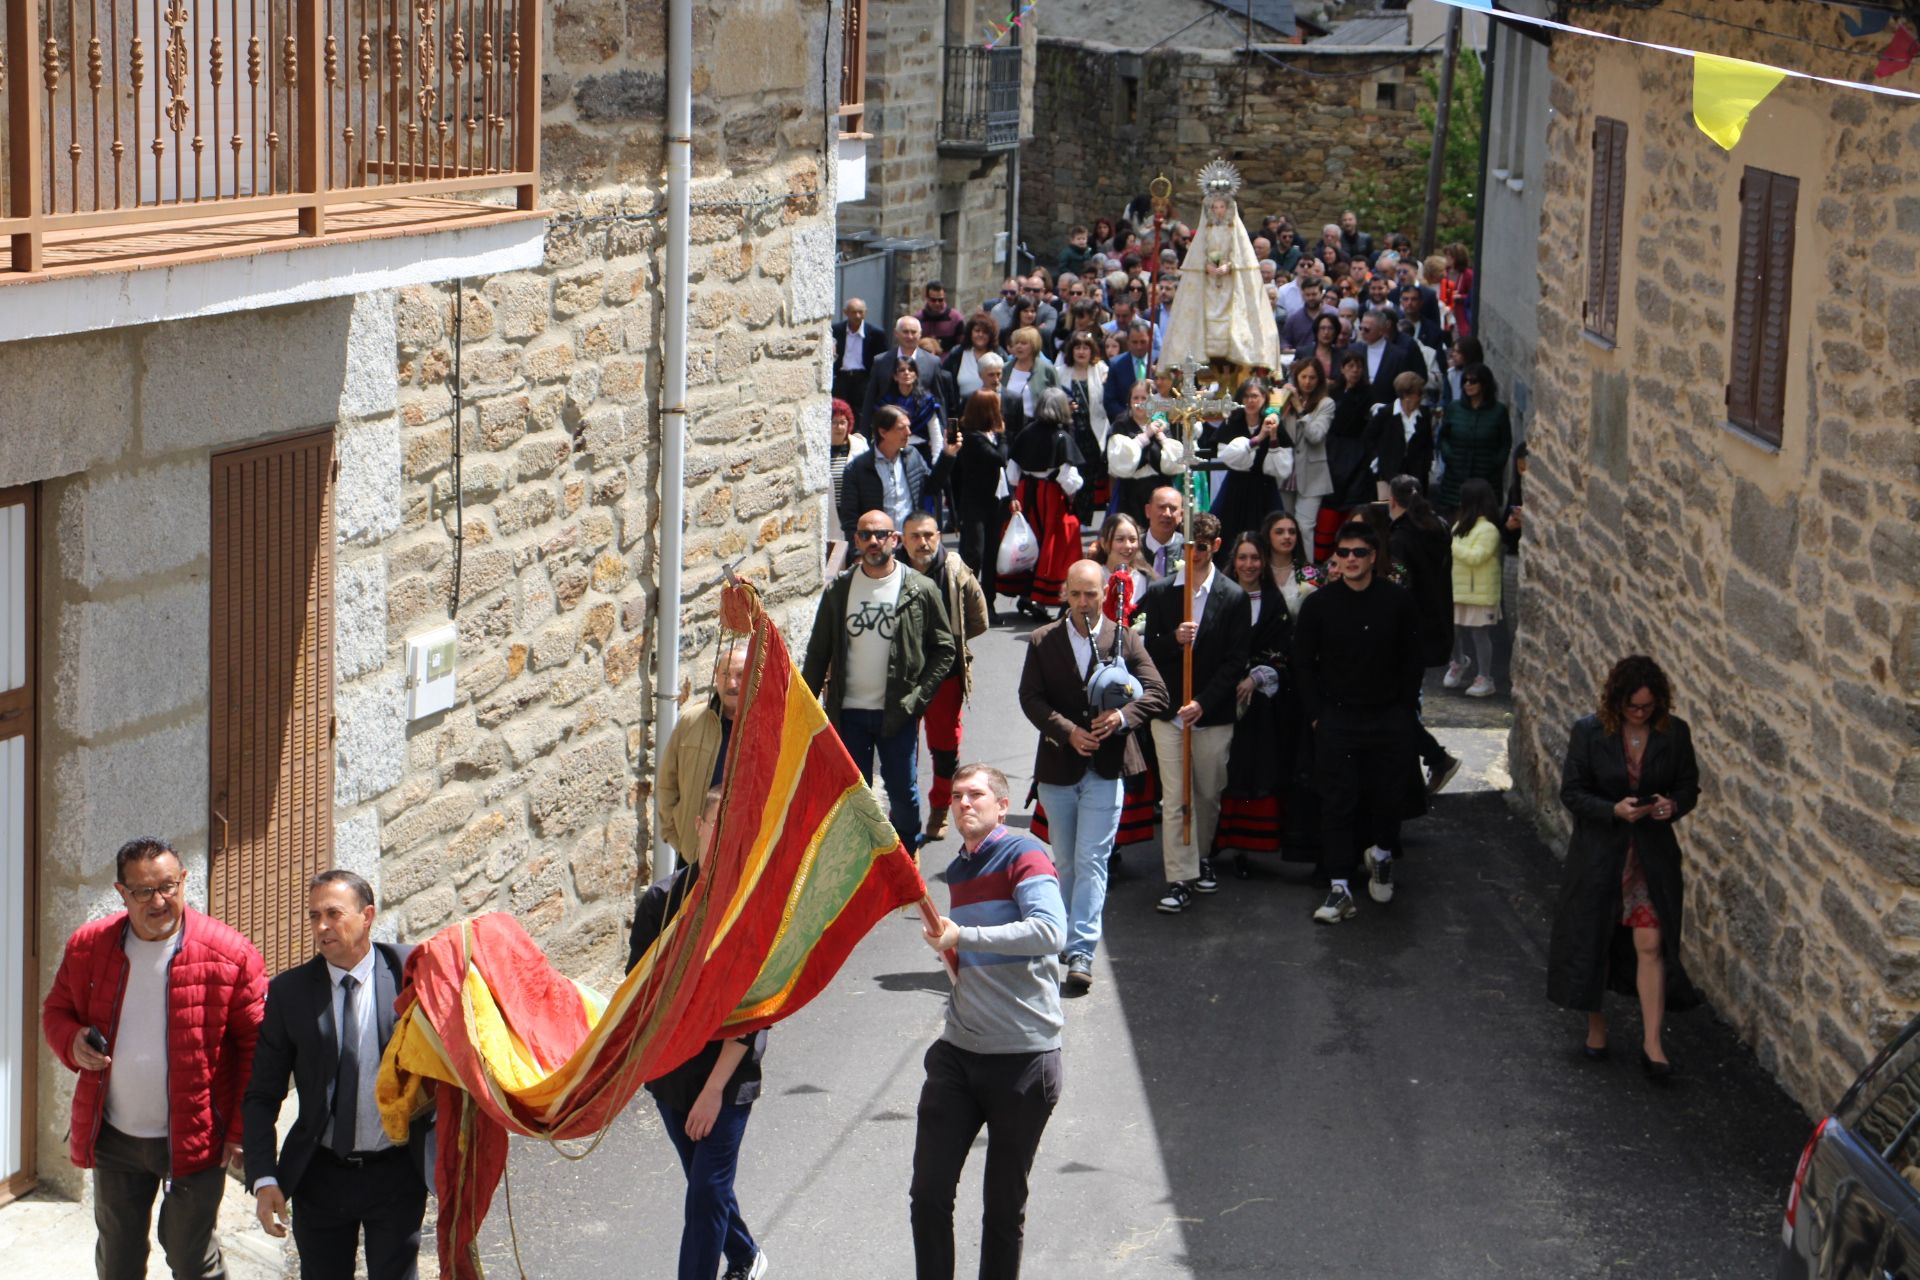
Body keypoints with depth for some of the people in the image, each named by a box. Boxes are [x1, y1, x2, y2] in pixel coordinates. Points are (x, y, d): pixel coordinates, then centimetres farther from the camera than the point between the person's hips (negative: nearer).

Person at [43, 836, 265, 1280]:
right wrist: (72, 1042, -12)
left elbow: (256, 1046, -8)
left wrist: (242, 1129, -11)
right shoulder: (87, 946, -2)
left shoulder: (230, 954, -13)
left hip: (194, 1139, -4)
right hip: (114, 1138, 4)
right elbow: (56, 1010, 11)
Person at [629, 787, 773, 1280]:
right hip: (670, 1068, 4)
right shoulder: (661, 900, -3)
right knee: (705, 1181, 19)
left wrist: (715, 1087, -16)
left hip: (729, 1073, -4)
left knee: (707, 1189, -6)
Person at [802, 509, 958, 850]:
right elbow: (818, 653, 9)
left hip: (897, 713, -2)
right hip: (848, 711, 2)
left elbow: (945, 650, 2)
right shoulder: (838, 591, 4)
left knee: (903, 790, 6)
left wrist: (917, 698, -8)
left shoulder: (920, 591, -3)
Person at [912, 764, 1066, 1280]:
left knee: (1005, 1204, 5)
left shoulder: (1024, 854, -8)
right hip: (958, 1056, 6)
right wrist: (946, 943, 10)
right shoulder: (958, 870, 15)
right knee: (929, 1191, -1)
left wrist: (961, 937, -23)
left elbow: (1049, 931, -27)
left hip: (1023, 1058, -6)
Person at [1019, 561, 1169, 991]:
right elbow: (1031, 698, -3)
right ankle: (1068, 937, 29)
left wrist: (1123, 717, -19)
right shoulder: (1043, 641, 3)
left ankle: (1081, 952, -12)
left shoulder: (1124, 640, 1)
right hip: (1057, 766, 2)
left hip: (1106, 767, -2)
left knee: (1091, 860, -9)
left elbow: (1156, 693, 0)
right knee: (1065, 863, 14)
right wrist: (1068, 732, -17)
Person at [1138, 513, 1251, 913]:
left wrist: (1203, 703, -14)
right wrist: (1174, 639, -18)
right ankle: (1181, 879, -3)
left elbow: (1236, 661, -5)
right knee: (1175, 798, -4)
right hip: (1169, 712, 1)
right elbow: (1148, 651, 4)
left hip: (1213, 713, -1)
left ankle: (1202, 857, 34)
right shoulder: (1159, 593, 5)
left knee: (1209, 794, 11)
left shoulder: (1233, 597, -2)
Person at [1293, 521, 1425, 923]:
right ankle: (1339, 889, -1)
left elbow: (1411, 659, 6)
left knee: (1387, 795, 8)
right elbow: (1303, 664, 3)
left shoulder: (1398, 600, -1)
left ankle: (1381, 855, 36)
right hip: (1337, 719, -1)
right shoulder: (1319, 604, -3)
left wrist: (1405, 709, 2)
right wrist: (1316, 715, -2)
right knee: (1338, 803, -4)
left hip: (1389, 719, 1)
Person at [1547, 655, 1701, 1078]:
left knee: (1651, 944, -5)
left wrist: (1674, 805, -18)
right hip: (1598, 852, -1)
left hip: (1653, 853, 1)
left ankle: (1652, 1042, 0)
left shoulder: (1675, 734, -4)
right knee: (1592, 939, 10)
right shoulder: (1589, 732, -10)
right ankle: (1595, 1024, 31)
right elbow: (1571, 791, -8)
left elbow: (1690, 787, 6)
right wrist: (1614, 810, -24)